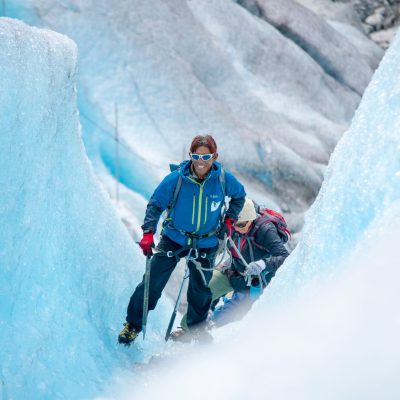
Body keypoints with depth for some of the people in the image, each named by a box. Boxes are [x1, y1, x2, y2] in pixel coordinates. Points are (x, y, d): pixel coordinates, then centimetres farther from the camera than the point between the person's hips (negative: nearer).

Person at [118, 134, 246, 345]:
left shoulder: (224, 179, -11)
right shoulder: (176, 179, -17)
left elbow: (239, 196, 11)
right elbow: (155, 204, -7)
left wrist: (229, 219, 3)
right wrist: (148, 232, -16)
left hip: (206, 244, 2)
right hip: (174, 239, -2)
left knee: (200, 289, 13)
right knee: (152, 282, -5)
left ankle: (195, 326, 38)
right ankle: (133, 324, 11)